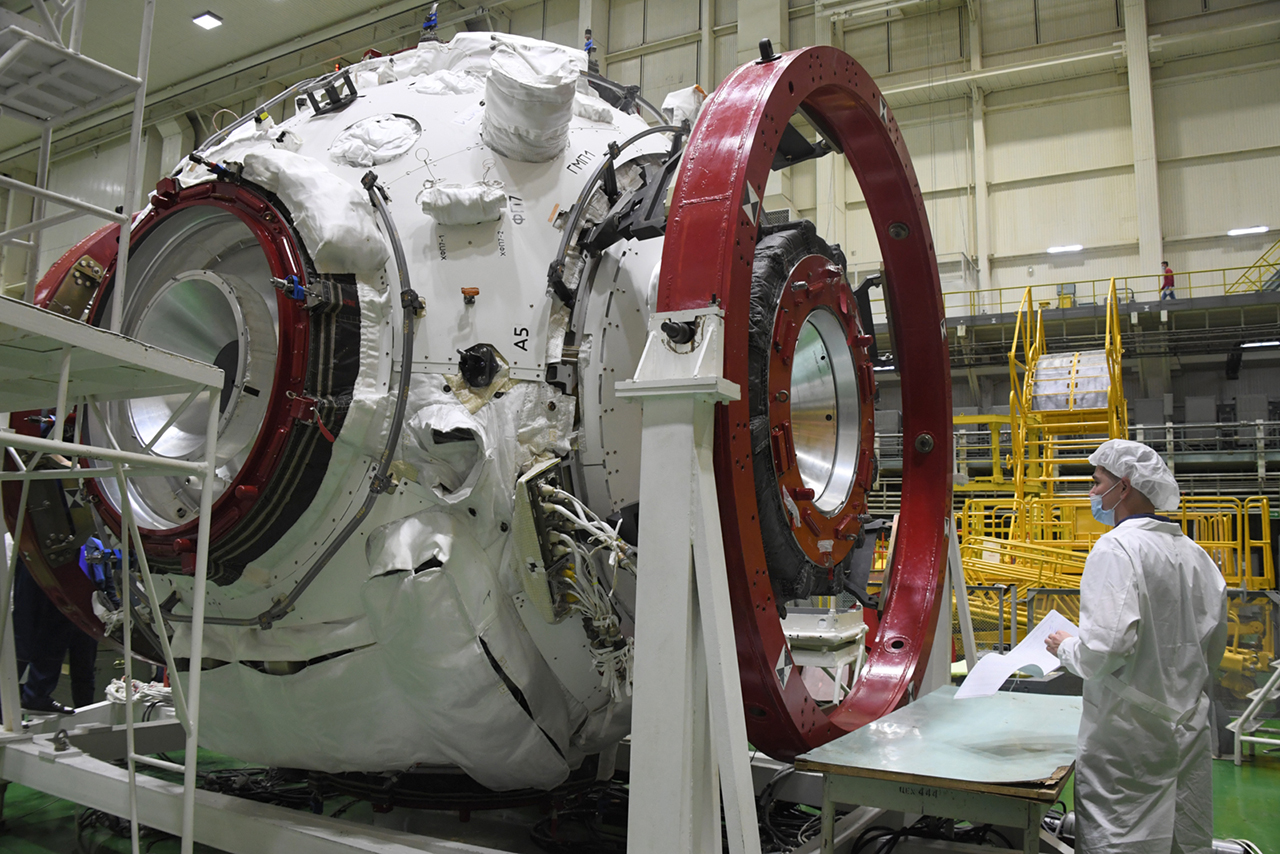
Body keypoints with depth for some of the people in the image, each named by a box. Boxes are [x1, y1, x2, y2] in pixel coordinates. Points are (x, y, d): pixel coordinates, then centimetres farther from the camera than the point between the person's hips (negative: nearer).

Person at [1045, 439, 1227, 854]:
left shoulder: (1116, 549, -16)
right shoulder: (1195, 554, 9)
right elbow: (1214, 642, 17)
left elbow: (1106, 648, -24)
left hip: (1129, 735, -8)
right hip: (1189, 730, 8)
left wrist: (1066, 647, -5)